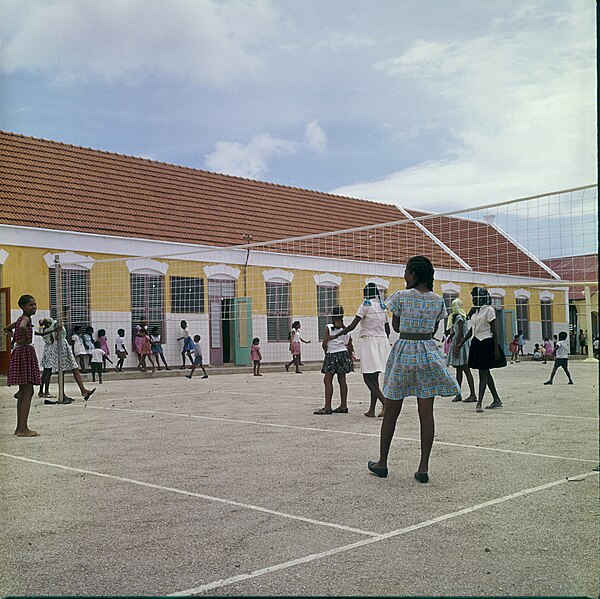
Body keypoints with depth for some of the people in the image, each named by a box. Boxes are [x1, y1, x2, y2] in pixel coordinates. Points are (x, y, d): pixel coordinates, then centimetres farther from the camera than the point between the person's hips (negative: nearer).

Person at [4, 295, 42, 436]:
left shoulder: (20, 318, 17)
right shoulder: (26, 318, -11)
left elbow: (6, 329, 32)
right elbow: (22, 327, -35)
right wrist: (27, 339, -19)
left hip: (18, 352, 10)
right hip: (25, 352, -10)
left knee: (23, 392, 13)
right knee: (28, 392, -10)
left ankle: (20, 427, 18)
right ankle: (23, 428, -12)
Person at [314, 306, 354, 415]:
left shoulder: (329, 328, -10)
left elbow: (324, 343, -10)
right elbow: (350, 346, 9)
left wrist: (327, 352, 9)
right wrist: (350, 359, 20)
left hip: (331, 355, -6)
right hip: (343, 354, 6)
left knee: (328, 381, -4)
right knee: (342, 380, 10)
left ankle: (327, 407, -9)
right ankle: (343, 406, 13)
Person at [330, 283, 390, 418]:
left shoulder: (365, 306, -8)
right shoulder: (383, 307, 12)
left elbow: (352, 326, -13)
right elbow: (387, 329, 17)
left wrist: (335, 336, -8)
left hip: (368, 341, -7)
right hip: (382, 342, 7)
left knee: (368, 378, -8)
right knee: (374, 378, 10)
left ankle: (385, 402, -25)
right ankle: (372, 410, 10)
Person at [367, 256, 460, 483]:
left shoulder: (402, 296, -8)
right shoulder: (438, 301, 2)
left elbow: (396, 326, 2)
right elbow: (434, 329, 11)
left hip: (403, 352, -2)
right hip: (428, 354, 3)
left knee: (391, 411, 9)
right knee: (426, 413, 4)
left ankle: (382, 463, 18)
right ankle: (423, 467, 3)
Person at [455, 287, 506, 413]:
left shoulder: (489, 310, -10)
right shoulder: (475, 311, 13)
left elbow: (494, 330, -12)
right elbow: (471, 330, 19)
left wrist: (496, 348, -16)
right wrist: (461, 343, 16)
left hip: (486, 343, -9)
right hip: (477, 343, 9)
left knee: (483, 373, -9)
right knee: (485, 372, 12)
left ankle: (479, 403, -12)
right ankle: (496, 400, 22)